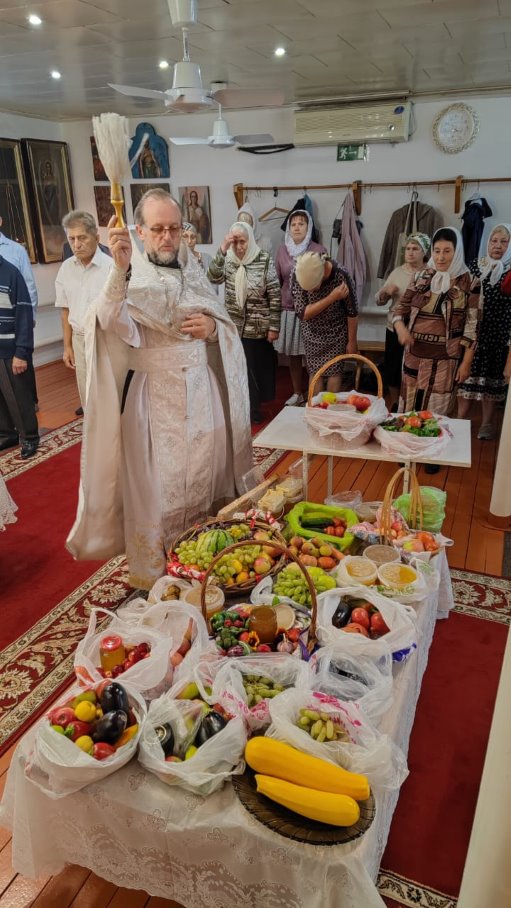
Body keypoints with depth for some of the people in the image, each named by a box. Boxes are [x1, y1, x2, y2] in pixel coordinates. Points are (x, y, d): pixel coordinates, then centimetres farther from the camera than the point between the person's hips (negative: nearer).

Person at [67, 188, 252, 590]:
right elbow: (111, 321, -29)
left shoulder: (192, 271, 8)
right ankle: (153, 576, 18)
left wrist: (212, 327, -10)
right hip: (153, 397, -5)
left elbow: (226, 329, 13)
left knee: (203, 475, 12)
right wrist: (121, 270, -45)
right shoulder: (129, 277, -8)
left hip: (201, 390, 5)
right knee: (155, 485, 1)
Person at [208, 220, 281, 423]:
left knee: (257, 369, 7)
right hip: (234, 327, 3)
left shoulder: (265, 261, -8)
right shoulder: (228, 261, 2)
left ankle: (254, 409, 23)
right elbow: (213, 277, -17)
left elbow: (275, 296, -7)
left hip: (258, 328, -2)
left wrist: (273, 326, -9)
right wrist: (222, 250, -24)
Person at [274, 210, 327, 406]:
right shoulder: (282, 250, 6)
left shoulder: (318, 250, -4)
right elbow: (277, 280, 11)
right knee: (293, 355, 11)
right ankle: (297, 393, 26)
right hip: (288, 309, 4)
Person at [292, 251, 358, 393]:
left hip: (336, 332, -1)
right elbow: (303, 314, -27)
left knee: (334, 372, 1)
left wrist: (351, 341, -8)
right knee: (315, 372, 4)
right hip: (312, 333, 2)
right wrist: (332, 297, -34)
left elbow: (352, 311, -15)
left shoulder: (340, 275, -28)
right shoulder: (298, 276, -24)